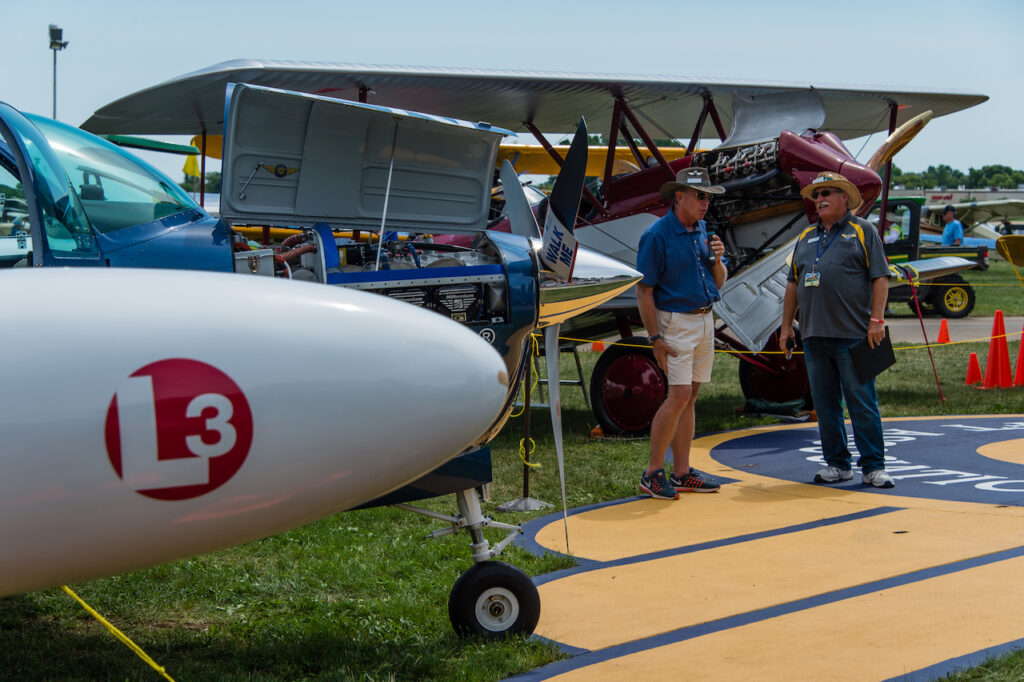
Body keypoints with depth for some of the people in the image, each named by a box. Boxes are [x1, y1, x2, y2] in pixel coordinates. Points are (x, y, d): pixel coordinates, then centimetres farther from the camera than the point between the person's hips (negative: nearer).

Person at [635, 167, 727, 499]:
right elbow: (644, 289, -14)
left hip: (705, 320, 7)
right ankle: (652, 474, -7)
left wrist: (717, 259, -7)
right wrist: (655, 338, -18)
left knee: (689, 397, 8)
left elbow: (719, 282, 15)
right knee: (679, 395, -14)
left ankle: (681, 473, 12)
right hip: (675, 320, -7)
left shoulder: (702, 230, 10)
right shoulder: (657, 235, -13)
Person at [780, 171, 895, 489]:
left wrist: (876, 320, -12)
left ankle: (873, 466, 1)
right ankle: (837, 464, 15)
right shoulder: (806, 238, 17)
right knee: (825, 404, 7)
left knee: (862, 402, -4)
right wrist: (786, 326, 14)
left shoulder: (862, 231, 3)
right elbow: (793, 284, 20)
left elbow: (880, 277, -3)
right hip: (814, 335, 5)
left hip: (853, 335, -5)